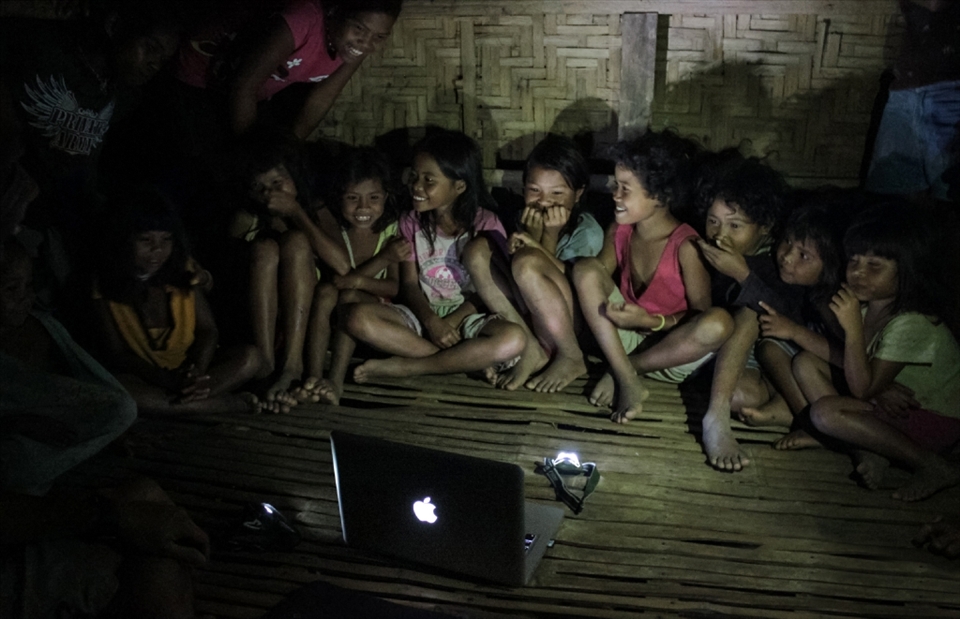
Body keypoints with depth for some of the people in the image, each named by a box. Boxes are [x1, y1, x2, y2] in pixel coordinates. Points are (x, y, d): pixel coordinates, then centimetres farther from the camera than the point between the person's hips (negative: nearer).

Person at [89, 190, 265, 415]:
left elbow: (207, 329, 0)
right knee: (117, 387, -37)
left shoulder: (183, 270, 1)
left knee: (249, 357, -19)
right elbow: (115, 354, -11)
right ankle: (230, 403, -30)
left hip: (187, 367, 3)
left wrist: (197, 371, -22)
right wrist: (168, 381, -27)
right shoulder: (104, 283, -7)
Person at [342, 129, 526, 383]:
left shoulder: (485, 225, -5)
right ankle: (467, 360, -23)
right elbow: (409, 284, 1)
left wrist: (452, 321, -20)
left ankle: (404, 366, -22)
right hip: (424, 315, 3)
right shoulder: (411, 223, 5)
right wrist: (431, 321, -18)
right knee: (358, 318, -24)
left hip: (470, 316, -2)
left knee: (512, 340, -36)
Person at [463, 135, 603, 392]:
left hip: (574, 327, -5)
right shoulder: (526, 218, 2)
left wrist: (549, 236, -21)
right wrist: (533, 235, -21)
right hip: (533, 317, 5)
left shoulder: (588, 231, -11)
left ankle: (572, 359, -10)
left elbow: (562, 281, -16)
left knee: (527, 262, -32)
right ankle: (532, 349, -10)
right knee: (477, 249, -11)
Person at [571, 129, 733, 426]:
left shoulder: (686, 246, -17)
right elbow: (593, 278, -2)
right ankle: (627, 380, -23)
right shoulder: (618, 230, -1)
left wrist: (651, 321, -27)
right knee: (586, 267, -20)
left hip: (670, 347, -3)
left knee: (719, 322, -36)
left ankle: (624, 368, -15)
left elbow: (701, 314, -13)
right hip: (624, 336, 4)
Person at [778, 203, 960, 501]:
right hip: (892, 403, 8)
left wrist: (852, 327, -30)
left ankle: (934, 466, -16)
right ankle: (866, 452, -10)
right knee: (806, 364, -4)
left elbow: (862, 389, -25)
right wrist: (878, 388, -16)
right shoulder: (866, 304, -3)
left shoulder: (910, 324, -26)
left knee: (825, 412, -29)